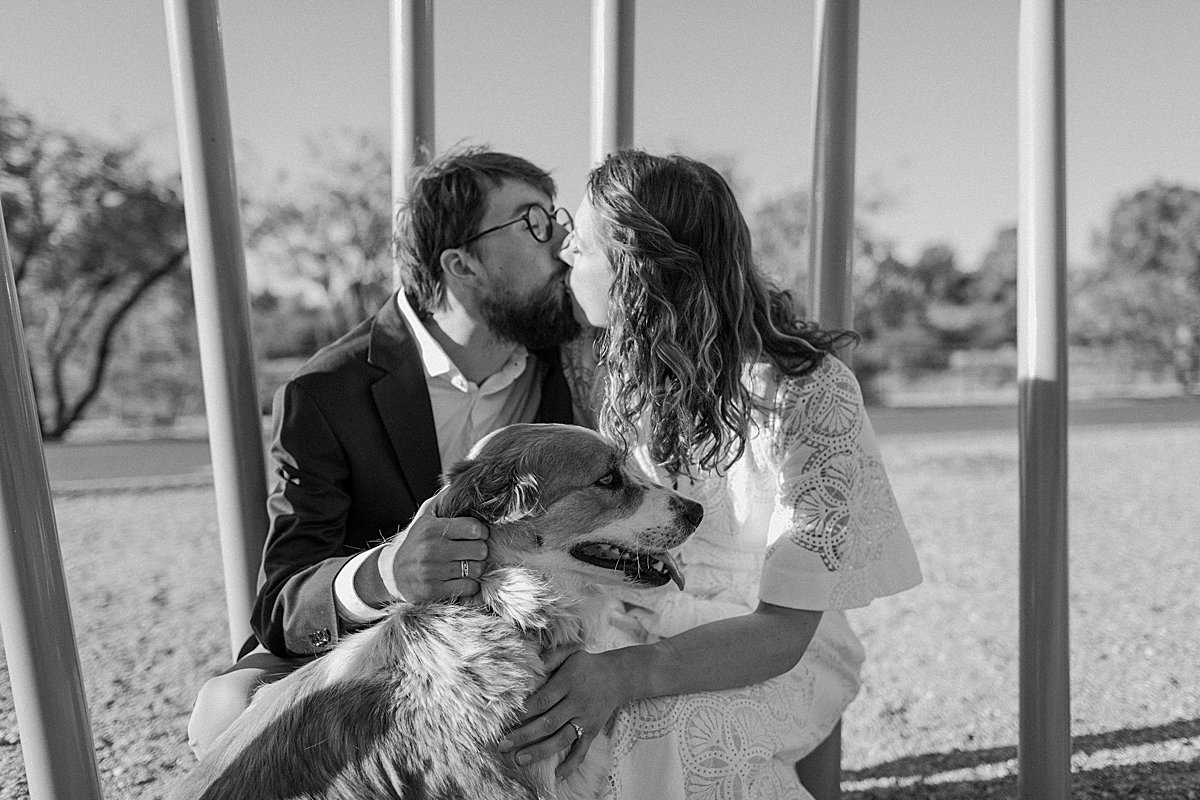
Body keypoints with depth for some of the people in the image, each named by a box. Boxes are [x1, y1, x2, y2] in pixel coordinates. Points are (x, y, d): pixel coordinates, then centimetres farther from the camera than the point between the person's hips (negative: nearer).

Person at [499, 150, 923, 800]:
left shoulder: (809, 394, -21)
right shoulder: (617, 370, -3)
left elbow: (782, 632, -22)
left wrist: (625, 674, -38)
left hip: (773, 661, -4)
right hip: (629, 624, 5)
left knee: (657, 726, -34)